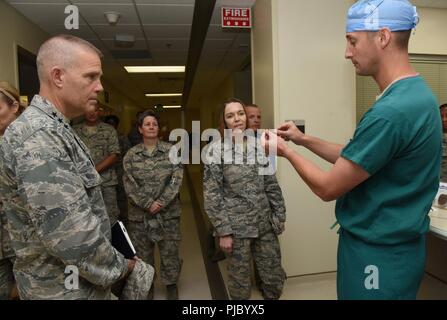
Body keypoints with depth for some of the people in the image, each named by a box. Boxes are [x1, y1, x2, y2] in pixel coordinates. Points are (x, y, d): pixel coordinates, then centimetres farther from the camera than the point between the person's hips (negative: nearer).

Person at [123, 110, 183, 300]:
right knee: (142, 253, 13)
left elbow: (176, 179, -7)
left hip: (168, 212, 0)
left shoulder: (171, 151, -1)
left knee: (170, 252, 10)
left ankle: (171, 284, 32)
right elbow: (129, 184, -6)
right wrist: (147, 204, -15)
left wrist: (161, 203, -14)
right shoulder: (131, 155, 1)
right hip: (139, 213, 1)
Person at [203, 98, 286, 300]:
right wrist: (223, 231, -12)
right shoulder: (217, 150, -7)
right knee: (240, 282, 11)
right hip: (236, 226, -3)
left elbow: (271, 184, 9)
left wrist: (279, 215, 6)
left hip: (265, 224, 4)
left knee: (275, 277, 13)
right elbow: (211, 194, -9)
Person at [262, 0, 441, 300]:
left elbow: (328, 188, -21)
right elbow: (354, 158, 10)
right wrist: (304, 140, 6)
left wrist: (286, 151, -6)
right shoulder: (416, 93, 4)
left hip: (378, 251, -9)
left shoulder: (391, 111, -29)